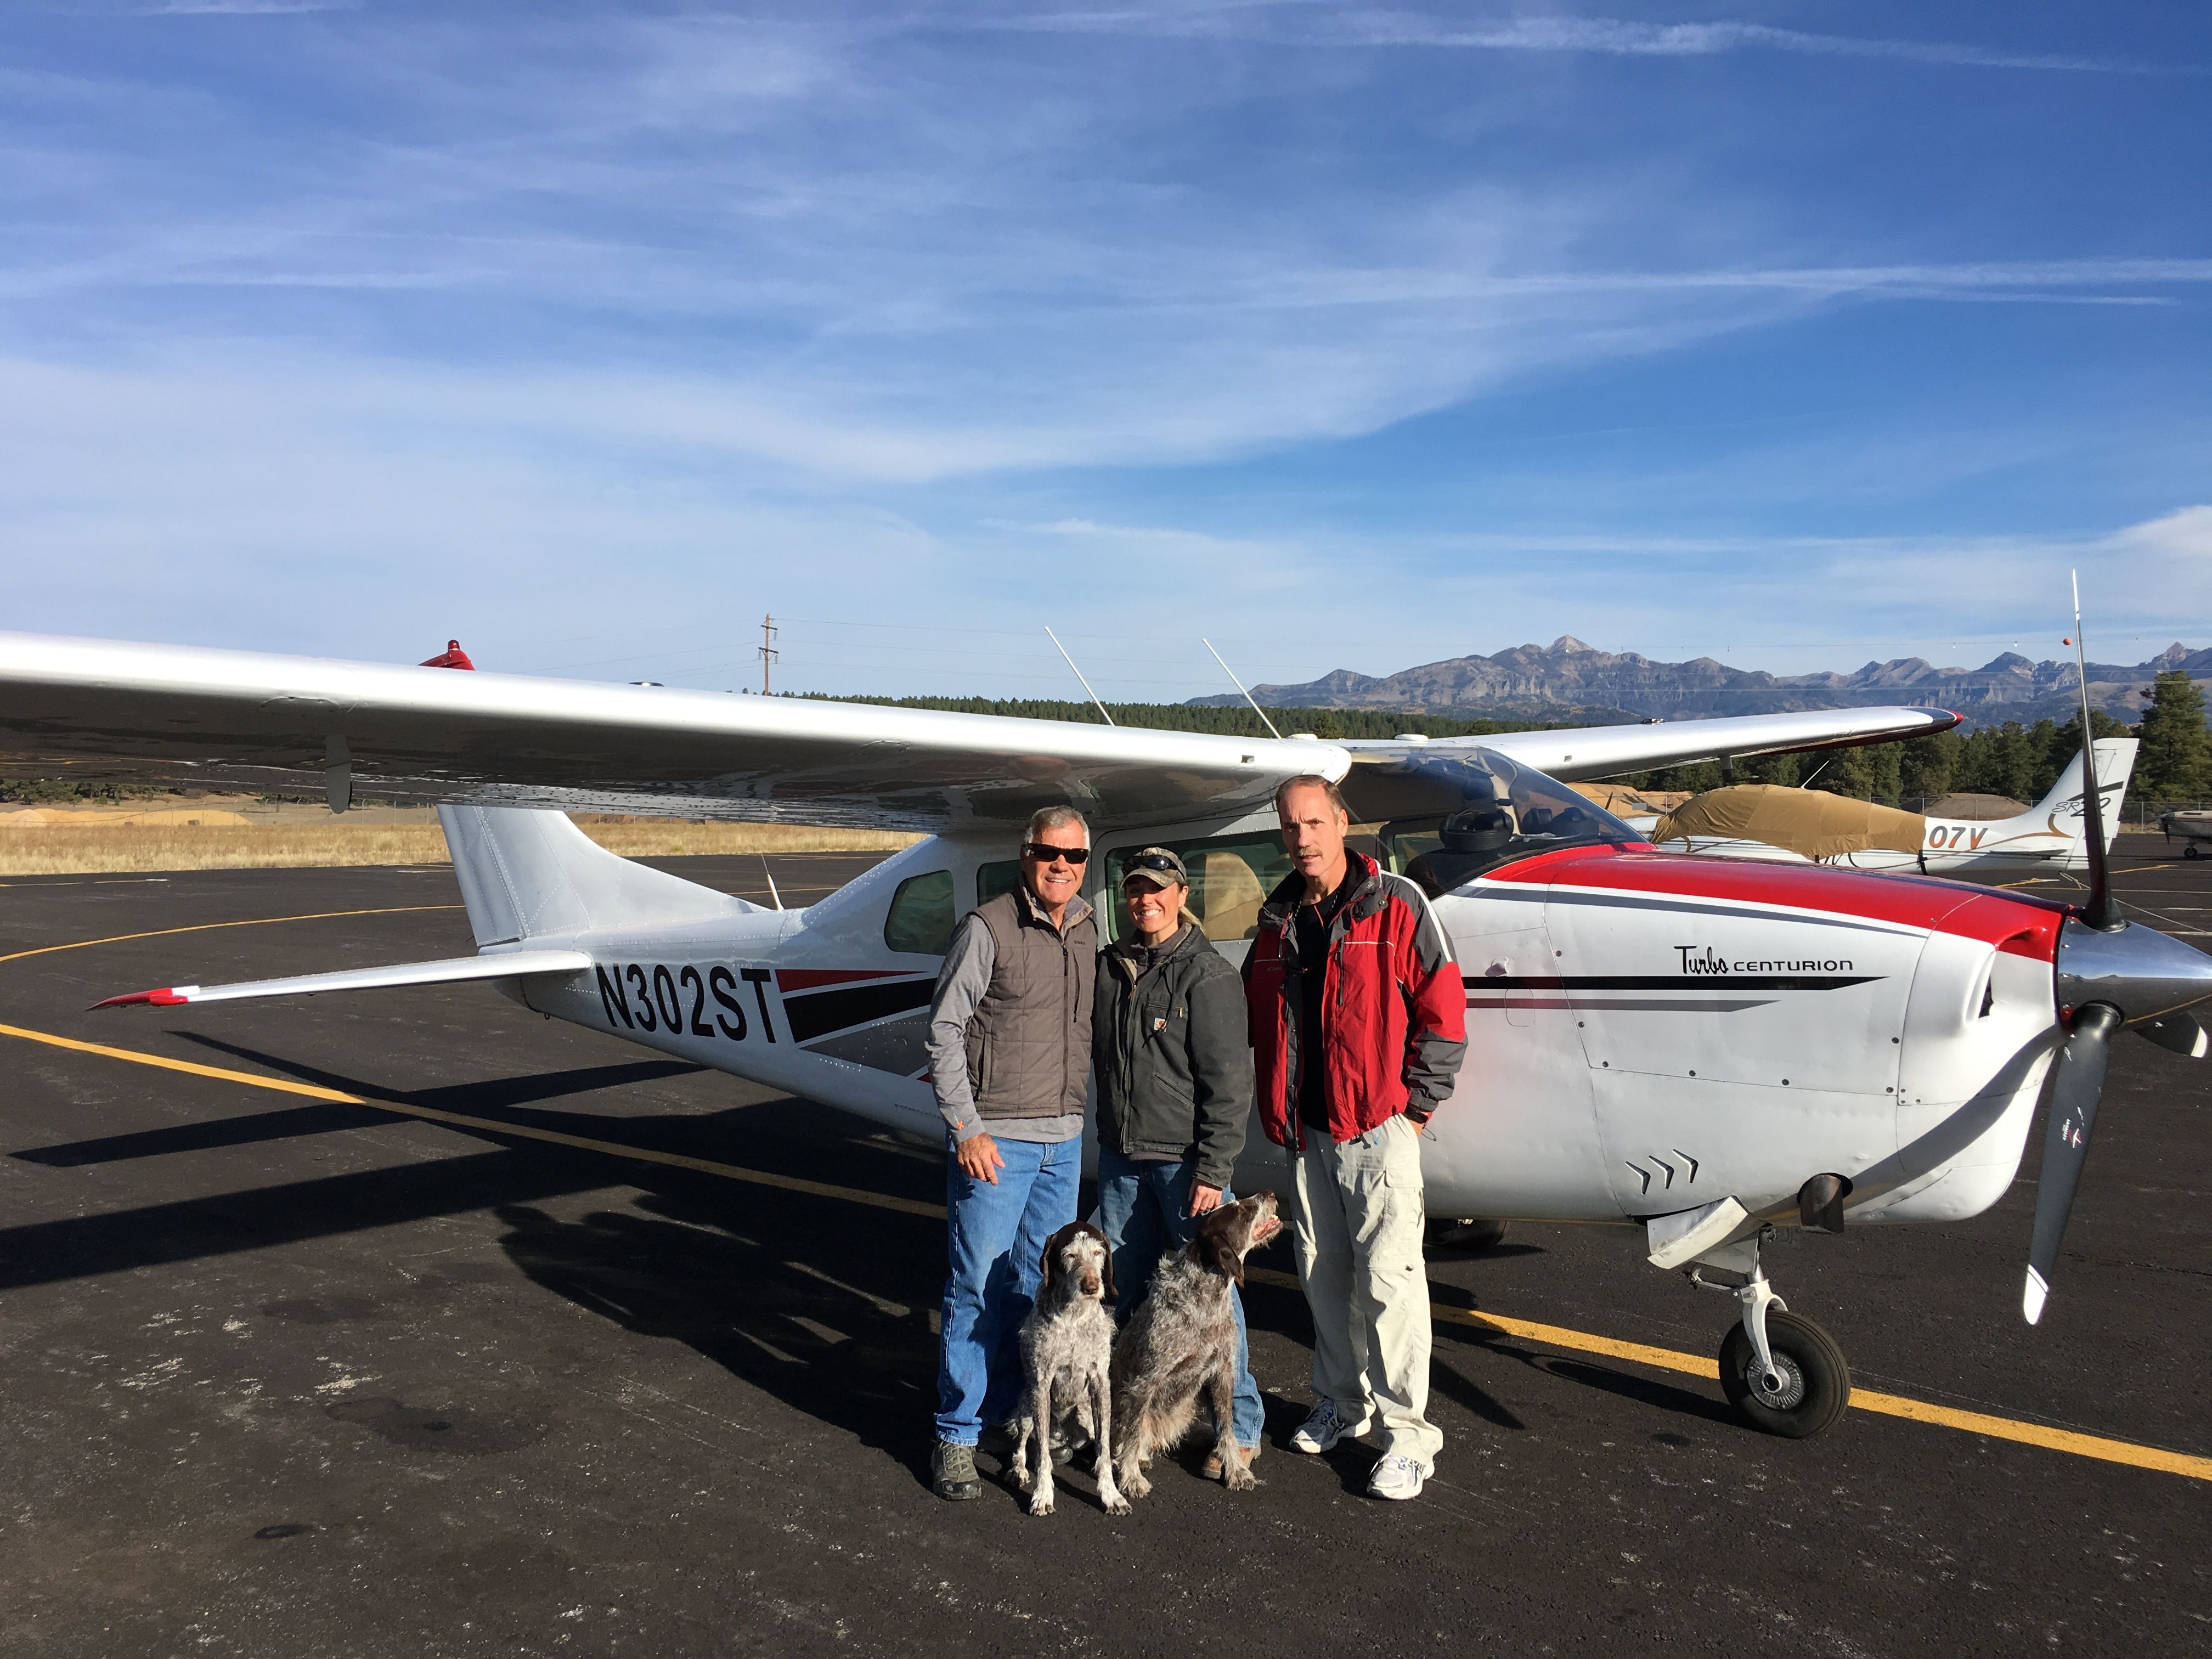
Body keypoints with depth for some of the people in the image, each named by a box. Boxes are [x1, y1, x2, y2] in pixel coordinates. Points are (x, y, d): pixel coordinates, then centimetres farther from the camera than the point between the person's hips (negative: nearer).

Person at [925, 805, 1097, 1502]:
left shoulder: (1087, 933, 9)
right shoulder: (987, 928, -9)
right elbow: (944, 1029, -10)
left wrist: (1076, 1118, 15)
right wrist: (966, 1127, -15)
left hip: (1064, 1139, 6)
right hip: (995, 1139, -6)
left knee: (1039, 1286, 13)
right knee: (980, 1287, -2)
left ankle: (1013, 1414, 27)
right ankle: (957, 1435, 11)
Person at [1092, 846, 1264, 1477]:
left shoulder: (1208, 975, -9)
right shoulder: (1108, 967, 9)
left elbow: (1229, 1084, -12)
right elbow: (1097, 1055, 18)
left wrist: (1213, 1170, -15)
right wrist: (1110, 1134, 11)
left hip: (1185, 1161, -6)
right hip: (1121, 1158, 6)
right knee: (1127, 1290, 13)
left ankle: (1239, 1428, 13)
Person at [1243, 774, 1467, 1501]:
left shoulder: (1395, 904, -6)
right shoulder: (1277, 920, 10)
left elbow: (1443, 1011, -7)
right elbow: (1253, 1017, 20)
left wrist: (1416, 1103, -8)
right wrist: (1276, 1107, 13)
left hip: (1377, 1127, -5)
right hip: (1306, 1132, 6)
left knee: (1388, 1276, -5)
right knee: (1322, 1275, 14)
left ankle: (1407, 1433, 6)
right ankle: (1341, 1404, 30)